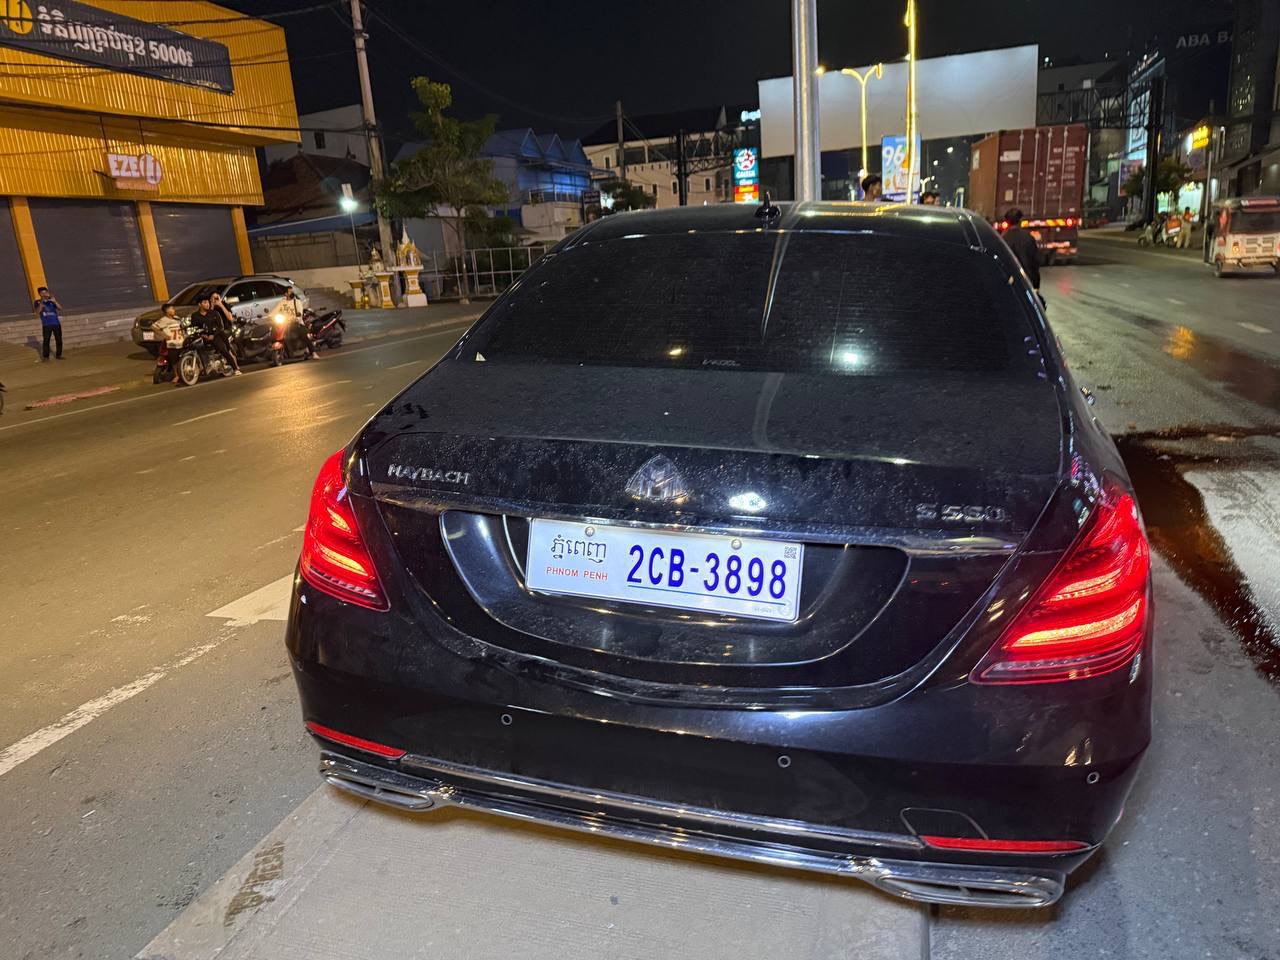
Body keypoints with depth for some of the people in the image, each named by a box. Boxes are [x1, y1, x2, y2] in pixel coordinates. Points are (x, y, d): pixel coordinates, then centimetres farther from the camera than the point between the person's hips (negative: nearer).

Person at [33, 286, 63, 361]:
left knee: (59, 340, 4)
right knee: (46, 340, -6)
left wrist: (55, 301, -23)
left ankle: (59, 355, 14)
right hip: (46, 325, -2)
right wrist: (42, 302, -19)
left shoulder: (52, 300, 7)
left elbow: (60, 308, -6)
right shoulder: (37, 302, 4)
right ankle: (45, 356, -3)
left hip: (56, 323, 2)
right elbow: (37, 311, -12)